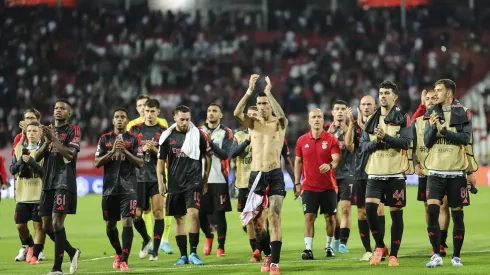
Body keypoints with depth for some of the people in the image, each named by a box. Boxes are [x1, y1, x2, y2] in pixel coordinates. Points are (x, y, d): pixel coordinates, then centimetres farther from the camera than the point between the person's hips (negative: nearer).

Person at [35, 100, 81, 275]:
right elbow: (36, 158, 10)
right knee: (46, 226, 7)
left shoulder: (73, 130, -1)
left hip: (64, 183, -7)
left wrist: (54, 138, -17)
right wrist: (46, 142, -6)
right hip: (48, 183, 7)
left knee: (57, 223, -14)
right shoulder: (47, 130, 17)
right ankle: (72, 252, 27)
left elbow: (70, 155, -15)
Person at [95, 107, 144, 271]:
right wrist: (112, 151, -11)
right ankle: (118, 252, 35)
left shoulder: (133, 139, 4)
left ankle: (124, 260, -14)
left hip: (128, 188, -3)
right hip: (109, 187, 3)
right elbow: (97, 163, 2)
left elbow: (140, 163, -1)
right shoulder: (105, 139, 9)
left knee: (127, 221, -13)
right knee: (110, 224, 11)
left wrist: (125, 151, -14)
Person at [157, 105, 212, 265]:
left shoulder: (198, 135, -1)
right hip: (174, 185, 3)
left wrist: (205, 180, 6)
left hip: (194, 182, -3)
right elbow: (161, 161, 9)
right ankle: (183, 255, 13)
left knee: (193, 214, -17)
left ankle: (193, 253, -10)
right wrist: (160, 182, 2)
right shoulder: (167, 136, 3)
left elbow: (208, 157, 8)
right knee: (179, 219, 6)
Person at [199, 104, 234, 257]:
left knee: (219, 213, -3)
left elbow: (225, 154, -10)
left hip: (219, 180, -3)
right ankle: (209, 236, 31)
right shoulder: (199, 131, 12)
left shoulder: (226, 133, 3)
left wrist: (211, 142, -18)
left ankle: (221, 247, 6)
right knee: (201, 213, 4)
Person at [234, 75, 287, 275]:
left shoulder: (279, 124, 1)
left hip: (275, 175, -3)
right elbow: (237, 113, -12)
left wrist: (269, 92, -23)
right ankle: (267, 253, 25)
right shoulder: (253, 123, 8)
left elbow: (282, 115, -25)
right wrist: (250, 90, -18)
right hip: (256, 175, 3)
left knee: (275, 217, -10)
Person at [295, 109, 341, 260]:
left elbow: (337, 158, -14)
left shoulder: (331, 139, -3)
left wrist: (330, 165, -37)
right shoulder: (302, 140, 4)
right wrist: (297, 183, 7)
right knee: (309, 216, -6)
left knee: (330, 217, 6)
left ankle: (329, 246, 21)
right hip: (309, 187, 1)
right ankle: (308, 249, -9)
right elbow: (298, 162, 12)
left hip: (328, 186, -1)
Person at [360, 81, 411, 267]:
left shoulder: (402, 119, 0)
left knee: (396, 213, 0)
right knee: (369, 208, -13)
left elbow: (406, 143, -12)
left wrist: (385, 137, -22)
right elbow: (364, 146, 8)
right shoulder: (372, 120, 12)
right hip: (375, 173, 3)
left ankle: (394, 254, 8)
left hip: (395, 173, -3)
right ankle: (380, 246, 6)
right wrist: (375, 141, -12)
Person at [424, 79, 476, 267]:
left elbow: (466, 138, -13)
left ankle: (456, 256, 14)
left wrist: (443, 130, -18)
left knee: (457, 214, 4)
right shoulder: (432, 114, 7)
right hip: (436, 171, 2)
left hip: (456, 172, -2)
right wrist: (433, 127, -15)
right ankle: (436, 255, -4)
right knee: (432, 211, -11)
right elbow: (427, 142, 2)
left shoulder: (463, 113, -1)